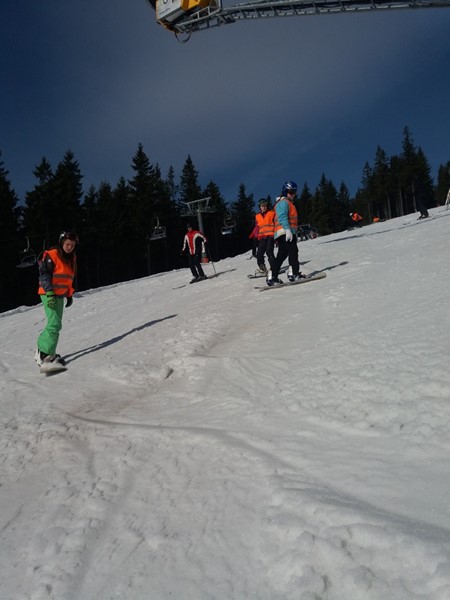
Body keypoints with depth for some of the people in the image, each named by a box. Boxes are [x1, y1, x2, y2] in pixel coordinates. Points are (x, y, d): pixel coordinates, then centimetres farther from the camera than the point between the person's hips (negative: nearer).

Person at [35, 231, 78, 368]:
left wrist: (69, 295, 19)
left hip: (60, 295, 9)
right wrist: (50, 293, -23)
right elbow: (44, 274, -15)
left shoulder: (71, 258, 14)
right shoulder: (51, 255, -10)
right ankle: (46, 355, -14)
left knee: (55, 324, 11)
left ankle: (42, 350, 21)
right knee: (55, 324, -16)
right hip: (49, 294, -8)